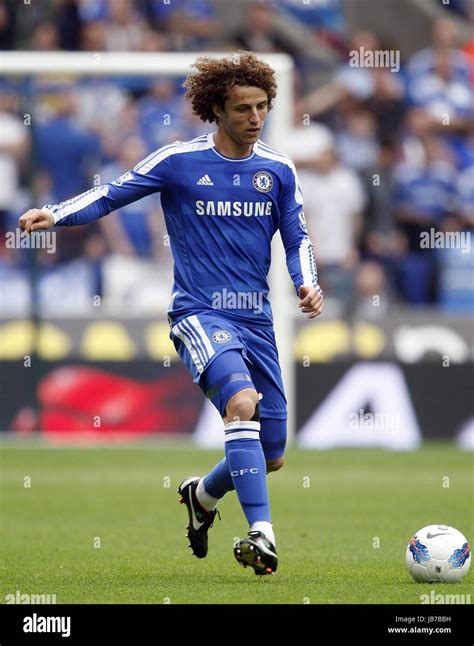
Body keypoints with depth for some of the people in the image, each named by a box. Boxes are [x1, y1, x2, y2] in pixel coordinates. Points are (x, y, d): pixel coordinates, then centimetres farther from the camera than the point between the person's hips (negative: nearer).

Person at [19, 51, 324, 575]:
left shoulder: (277, 170, 7)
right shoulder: (179, 161, -3)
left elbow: (297, 239, 14)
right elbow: (111, 195, -1)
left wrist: (308, 286, -5)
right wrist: (55, 215, -17)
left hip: (256, 318, 5)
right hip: (198, 312, -5)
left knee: (269, 457, 7)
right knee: (242, 401, -33)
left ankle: (202, 495, 40)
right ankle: (261, 536, -35)